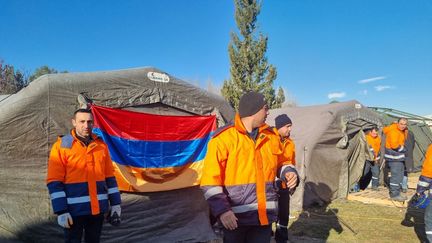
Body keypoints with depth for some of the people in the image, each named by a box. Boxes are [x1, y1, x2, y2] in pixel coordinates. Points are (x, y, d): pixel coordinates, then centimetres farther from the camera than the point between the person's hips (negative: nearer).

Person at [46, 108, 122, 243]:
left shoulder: (101, 145, 5)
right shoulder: (61, 146, -7)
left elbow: (109, 176, 9)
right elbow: (54, 181, -9)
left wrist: (115, 203, 6)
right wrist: (61, 211, -14)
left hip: (98, 208, 4)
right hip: (74, 209, -4)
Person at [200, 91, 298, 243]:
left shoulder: (271, 136, 7)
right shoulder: (223, 138, -12)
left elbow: (281, 162, 22)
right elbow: (210, 179, -12)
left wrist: (288, 172, 0)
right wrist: (222, 210, -20)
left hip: (265, 215, 5)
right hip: (235, 217, -5)